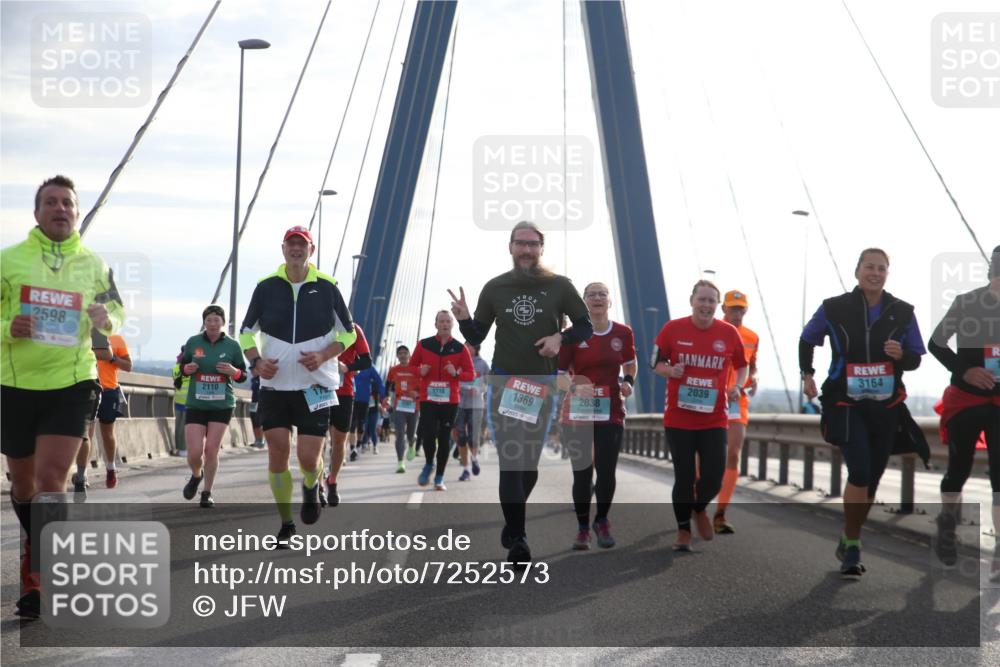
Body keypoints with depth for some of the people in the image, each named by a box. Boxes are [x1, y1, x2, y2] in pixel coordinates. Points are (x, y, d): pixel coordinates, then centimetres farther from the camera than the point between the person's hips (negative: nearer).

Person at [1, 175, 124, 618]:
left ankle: (37, 578, -9)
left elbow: (116, 311, 16)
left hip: (71, 385, -1)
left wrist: (107, 320, -7)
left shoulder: (94, 265, 4)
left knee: (50, 479, -13)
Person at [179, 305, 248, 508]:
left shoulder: (232, 346, -1)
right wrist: (188, 368, -10)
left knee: (211, 451, -5)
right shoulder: (193, 342, 0)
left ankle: (207, 493, 14)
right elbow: (183, 366, 13)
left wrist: (233, 371, -17)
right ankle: (196, 476, 28)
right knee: (194, 453, -7)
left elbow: (243, 375, 6)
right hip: (196, 405, 1)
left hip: (222, 405, -1)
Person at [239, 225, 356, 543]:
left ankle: (311, 488, 29)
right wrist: (256, 361, -6)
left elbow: (348, 332, 7)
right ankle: (285, 522, 16)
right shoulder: (266, 286, 3)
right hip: (274, 386, 2)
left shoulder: (327, 286, 0)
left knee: (309, 457, -7)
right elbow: (247, 331, 12)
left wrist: (324, 356, -11)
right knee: (277, 453, 1)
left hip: (315, 386, -2)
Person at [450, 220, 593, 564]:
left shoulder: (559, 286, 0)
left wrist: (560, 338, -13)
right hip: (503, 380, -1)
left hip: (542, 382, 1)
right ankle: (517, 538, -11)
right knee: (511, 460, -11)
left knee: (531, 460, 9)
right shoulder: (494, 288, 3)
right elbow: (476, 336, 9)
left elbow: (586, 326, 7)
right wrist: (464, 318, -13)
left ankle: (512, 521, 31)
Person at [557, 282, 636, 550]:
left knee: (606, 472, -2)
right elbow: (558, 373, -6)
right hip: (577, 413, -1)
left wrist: (628, 382, 1)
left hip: (611, 412, 1)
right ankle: (582, 528, 18)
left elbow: (630, 363, 20)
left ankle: (602, 521, 23)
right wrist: (574, 387, -25)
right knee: (582, 474, 2)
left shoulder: (623, 333, 2)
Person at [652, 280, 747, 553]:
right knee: (684, 477, 4)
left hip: (714, 419, 1)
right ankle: (683, 530, 22)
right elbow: (657, 363, 6)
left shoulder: (729, 333, 0)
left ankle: (699, 508, 31)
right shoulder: (673, 329, -4)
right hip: (678, 417, -1)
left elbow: (741, 366, 15)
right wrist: (670, 371, -15)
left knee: (713, 478, -3)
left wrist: (738, 386, -4)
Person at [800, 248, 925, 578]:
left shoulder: (902, 312, 0)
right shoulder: (834, 308, -5)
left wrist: (901, 355, -16)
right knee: (860, 472, -18)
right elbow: (807, 340, 11)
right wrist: (807, 374, 3)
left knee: (872, 477, 11)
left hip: (886, 406, 3)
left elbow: (916, 359, 5)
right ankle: (852, 547, -4)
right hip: (846, 405, -3)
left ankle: (848, 543, 30)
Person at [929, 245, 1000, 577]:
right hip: (965, 399, -1)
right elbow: (935, 344, -2)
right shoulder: (965, 302, -7)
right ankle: (947, 524, 36)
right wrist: (964, 370, -16)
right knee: (959, 467, 10)